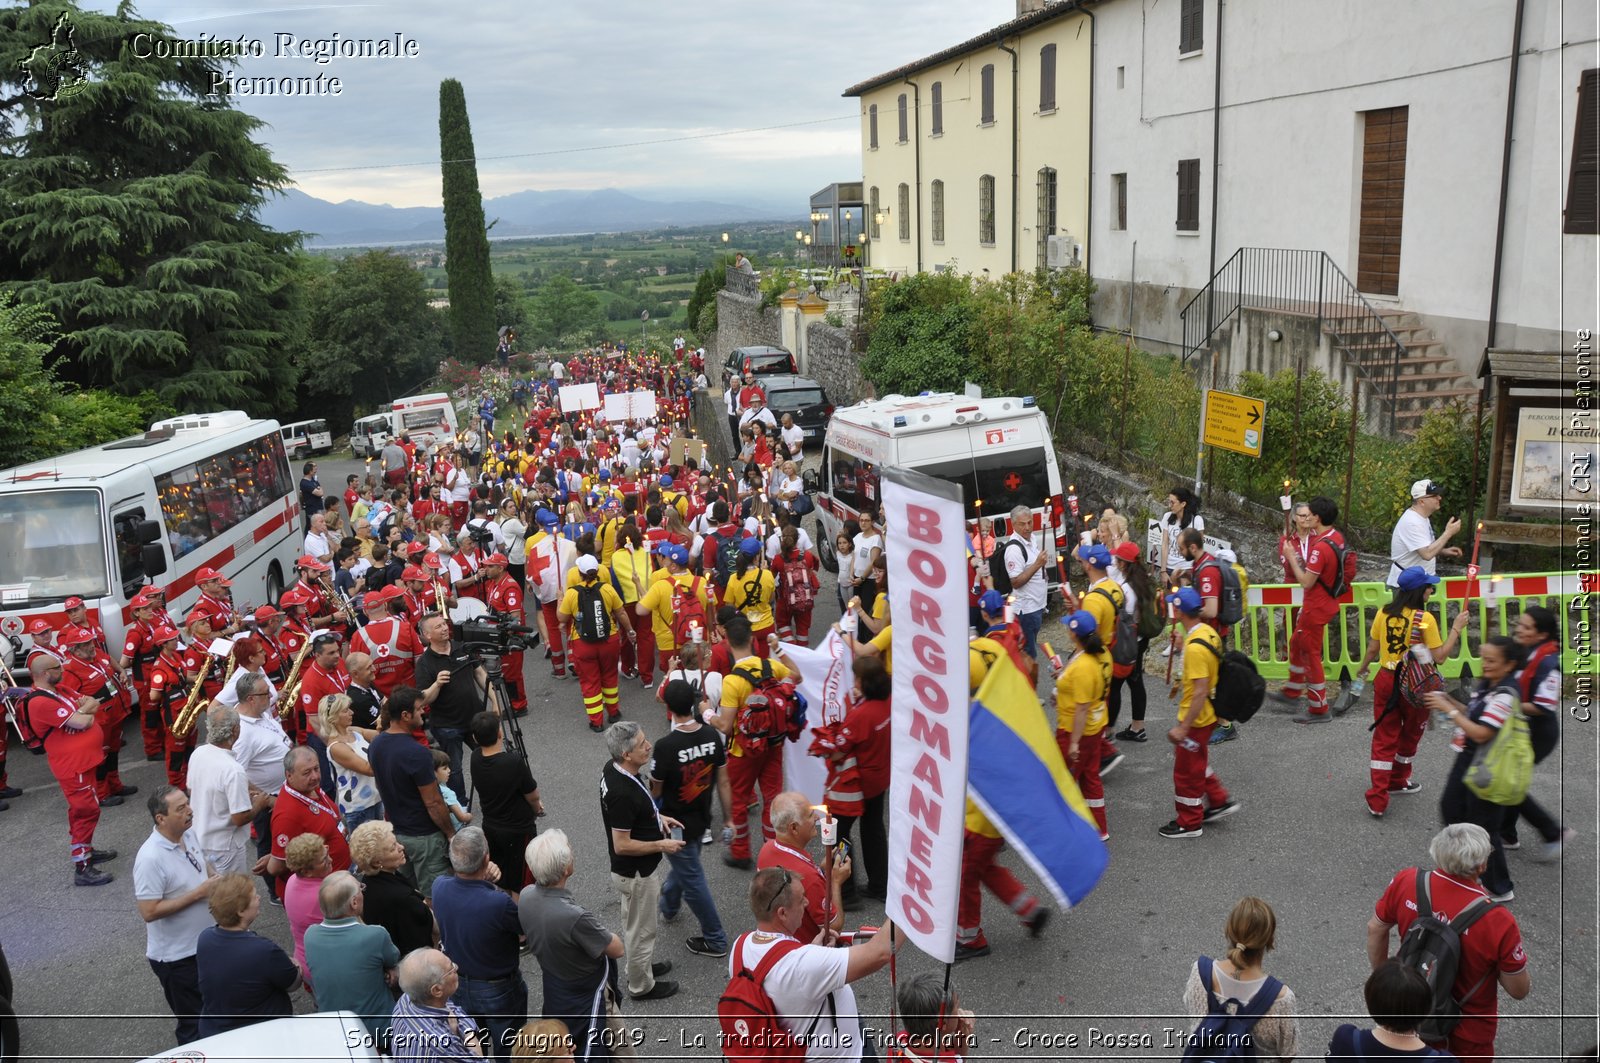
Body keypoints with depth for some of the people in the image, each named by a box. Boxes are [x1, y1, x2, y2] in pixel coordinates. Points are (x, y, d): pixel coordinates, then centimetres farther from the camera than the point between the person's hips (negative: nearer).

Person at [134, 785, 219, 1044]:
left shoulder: (189, 834, -3)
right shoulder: (150, 858, -27)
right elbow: (149, 912, -27)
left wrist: (215, 878, -7)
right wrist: (199, 893, -27)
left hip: (205, 943, 8)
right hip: (176, 956, -8)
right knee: (193, 1026, 9)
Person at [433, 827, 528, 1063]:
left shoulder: (439, 887, -23)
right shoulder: (499, 903, -39)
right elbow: (527, 930, -17)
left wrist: (485, 877, -16)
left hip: (458, 987, 5)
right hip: (500, 991, -5)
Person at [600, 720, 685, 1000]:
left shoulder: (614, 768, -8)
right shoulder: (623, 793, -37)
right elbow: (622, 845, -30)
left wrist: (657, 817, 4)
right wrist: (661, 845, -20)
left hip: (630, 869, 9)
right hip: (636, 872, -9)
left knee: (637, 924, 29)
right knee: (641, 929, 14)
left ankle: (642, 965, 50)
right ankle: (641, 986, 34)